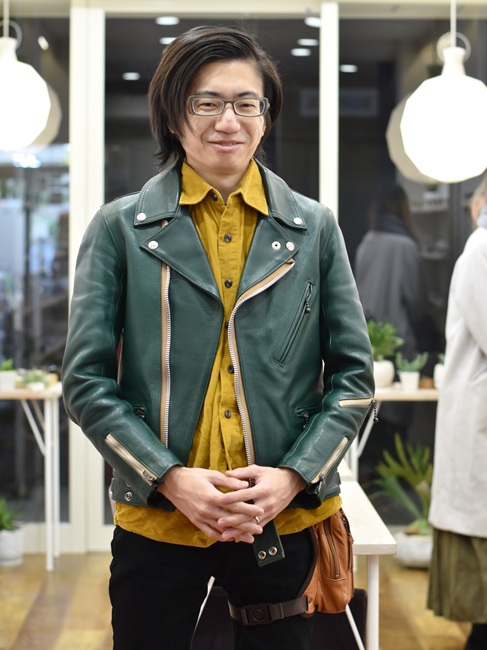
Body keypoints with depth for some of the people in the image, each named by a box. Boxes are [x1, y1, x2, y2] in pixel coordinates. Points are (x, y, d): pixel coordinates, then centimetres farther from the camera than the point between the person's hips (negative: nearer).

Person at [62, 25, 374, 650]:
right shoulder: (121, 228, 0)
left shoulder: (314, 228, 4)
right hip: (156, 520, -1)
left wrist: (294, 475, -9)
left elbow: (354, 374, 5)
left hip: (285, 519, 1)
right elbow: (86, 381, -2)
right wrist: (171, 478, -14)